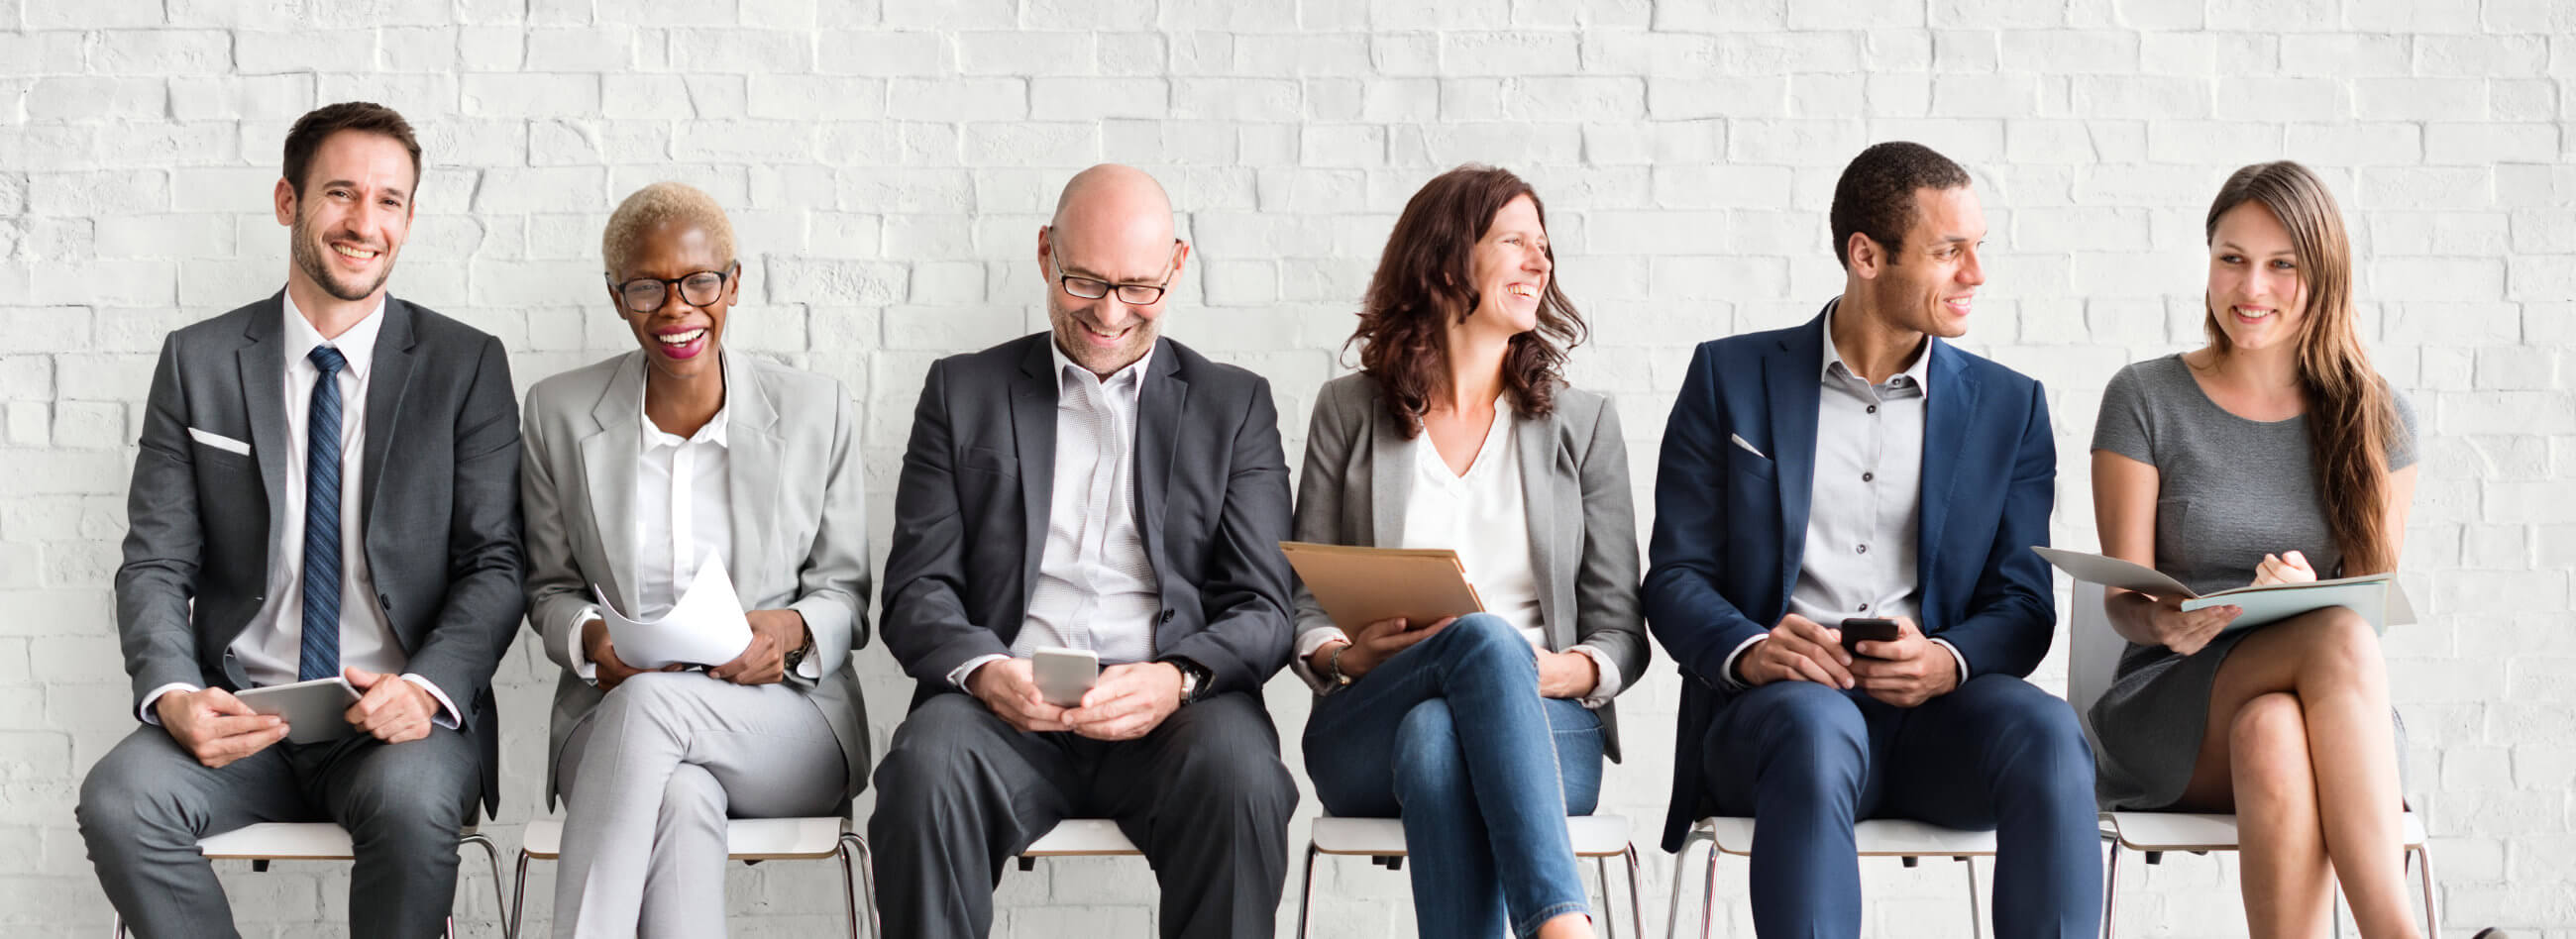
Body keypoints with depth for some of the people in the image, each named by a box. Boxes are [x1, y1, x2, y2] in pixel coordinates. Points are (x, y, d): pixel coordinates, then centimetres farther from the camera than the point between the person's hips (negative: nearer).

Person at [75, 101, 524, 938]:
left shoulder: (467, 366, 5)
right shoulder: (199, 363, 8)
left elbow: (496, 565, 0)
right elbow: (155, 566, 5)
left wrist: (428, 689, -20)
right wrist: (174, 695, -16)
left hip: (401, 714, -1)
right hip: (240, 716, 2)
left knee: (413, 802, -35)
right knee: (117, 800, -28)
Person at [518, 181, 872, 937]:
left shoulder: (816, 411, 4)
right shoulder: (559, 412, 7)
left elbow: (847, 592, 9)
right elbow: (549, 588, 15)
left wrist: (793, 632, -15)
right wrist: (590, 639, -10)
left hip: (787, 724, 0)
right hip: (610, 714, 1)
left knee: (646, 703, -35)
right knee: (683, 802, -37)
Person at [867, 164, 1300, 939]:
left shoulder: (1234, 404, 17)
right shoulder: (964, 392, 17)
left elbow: (1264, 611, 9)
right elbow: (917, 589, 10)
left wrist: (1179, 678, -14)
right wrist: (981, 670, -14)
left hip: (1173, 709, 0)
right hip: (1006, 703, 0)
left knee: (1239, 775, -34)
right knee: (926, 767, -34)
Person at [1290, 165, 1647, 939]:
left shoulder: (1582, 423, 16)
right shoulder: (1349, 412, 14)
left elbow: (1621, 627, 12)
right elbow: (1303, 604, 13)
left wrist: (1570, 671, -12)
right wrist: (1348, 658, -10)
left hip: (1542, 728, 1)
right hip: (1366, 738, 0)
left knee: (1437, 740, -37)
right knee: (1484, 638, -36)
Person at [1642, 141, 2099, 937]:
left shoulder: (2009, 407, 16)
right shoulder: (1731, 379, 11)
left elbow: (2024, 605, 9)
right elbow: (1676, 578, 5)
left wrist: (1948, 661, -15)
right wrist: (1750, 650, -17)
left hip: (1933, 714, 2)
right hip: (1772, 705, -2)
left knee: (2045, 732, -31)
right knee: (1816, 727, -37)